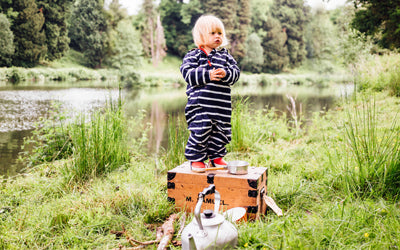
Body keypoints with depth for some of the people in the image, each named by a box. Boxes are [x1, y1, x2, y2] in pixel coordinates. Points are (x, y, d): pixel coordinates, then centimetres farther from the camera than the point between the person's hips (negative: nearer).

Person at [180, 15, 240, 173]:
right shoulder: (193, 56, 3)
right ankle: (196, 158, 11)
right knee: (200, 131, -6)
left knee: (221, 132, 10)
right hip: (199, 103, -4)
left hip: (221, 105, 4)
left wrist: (225, 74, -16)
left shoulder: (225, 55, 14)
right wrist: (208, 75, -19)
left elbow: (236, 72, 7)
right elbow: (188, 73, -10)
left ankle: (216, 157, 29)